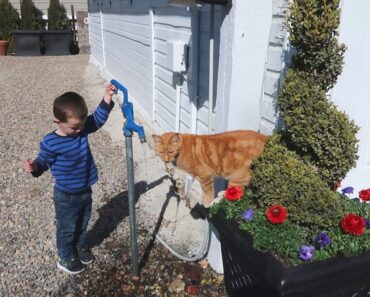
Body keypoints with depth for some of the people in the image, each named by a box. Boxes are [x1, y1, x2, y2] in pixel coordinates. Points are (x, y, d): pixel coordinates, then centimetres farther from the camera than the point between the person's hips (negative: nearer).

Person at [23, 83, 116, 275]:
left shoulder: (82, 128, -8)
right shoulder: (50, 143, -22)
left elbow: (98, 119, -5)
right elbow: (44, 162, -10)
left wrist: (107, 99, -18)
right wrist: (35, 167, -33)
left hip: (85, 191, 5)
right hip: (66, 196, -5)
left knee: (82, 224, 25)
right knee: (67, 228, 15)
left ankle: (80, 247, 50)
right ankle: (65, 258, 36)